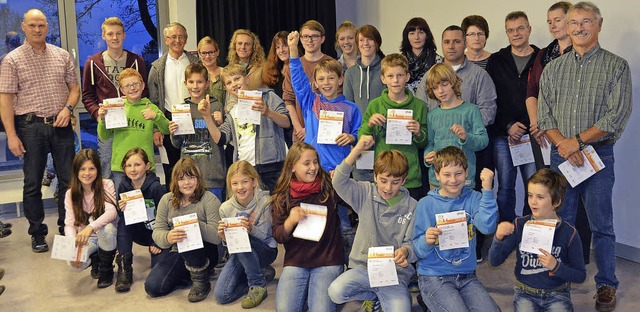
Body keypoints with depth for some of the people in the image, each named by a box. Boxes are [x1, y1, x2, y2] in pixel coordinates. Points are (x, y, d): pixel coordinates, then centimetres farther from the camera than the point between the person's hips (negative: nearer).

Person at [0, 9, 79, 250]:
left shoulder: (62, 56, 8)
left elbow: (74, 87, 13)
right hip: (30, 127, -2)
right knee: (33, 183, 5)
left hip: (61, 125, 3)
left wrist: (68, 108, -7)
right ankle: (37, 233, 18)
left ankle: (67, 228, 21)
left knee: (69, 180, 6)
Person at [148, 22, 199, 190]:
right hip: (169, 122, 0)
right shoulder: (158, 67, 5)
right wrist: (155, 129, -4)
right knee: (171, 170, 5)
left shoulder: (196, 63, 6)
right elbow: (153, 101, 4)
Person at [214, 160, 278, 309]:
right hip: (240, 253, 4)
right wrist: (223, 237, -23)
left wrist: (251, 229, -38)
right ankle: (260, 273, 12)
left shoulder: (265, 202, -18)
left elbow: (264, 236, -17)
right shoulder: (226, 208, -8)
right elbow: (229, 243, 1)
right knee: (221, 295, -12)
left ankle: (258, 284, -14)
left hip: (266, 251, -4)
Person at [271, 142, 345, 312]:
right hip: (295, 262, 1)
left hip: (328, 261, -1)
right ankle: (304, 291, 13)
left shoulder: (329, 186, 0)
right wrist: (290, 220, -22)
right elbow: (278, 236, 1)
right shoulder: (281, 197, 2)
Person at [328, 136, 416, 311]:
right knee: (336, 292, -25)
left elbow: (411, 243, -1)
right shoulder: (366, 194, 1)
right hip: (363, 267, 2)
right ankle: (375, 296, 6)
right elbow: (339, 182, -14)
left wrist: (405, 251, -26)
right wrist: (358, 149, -21)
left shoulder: (412, 207, 0)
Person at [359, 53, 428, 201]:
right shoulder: (375, 105, 3)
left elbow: (424, 144, 10)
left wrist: (419, 134, -11)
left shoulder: (419, 106, 3)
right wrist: (369, 125, -13)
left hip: (411, 179, 0)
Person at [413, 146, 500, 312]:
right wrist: (427, 241, -27)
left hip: (467, 276, 3)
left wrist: (487, 190, -21)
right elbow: (419, 251, -5)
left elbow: (487, 227, -18)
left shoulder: (473, 198, 2)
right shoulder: (426, 204, -4)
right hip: (433, 277, -3)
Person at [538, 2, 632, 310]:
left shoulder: (617, 66, 0)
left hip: (598, 153, -3)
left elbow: (619, 114, -9)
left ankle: (606, 285, 16)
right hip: (560, 154, 3)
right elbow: (544, 114, 4)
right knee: (560, 220, 9)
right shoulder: (553, 68, 10)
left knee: (601, 224, 3)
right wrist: (562, 143, -12)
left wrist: (578, 140, -14)